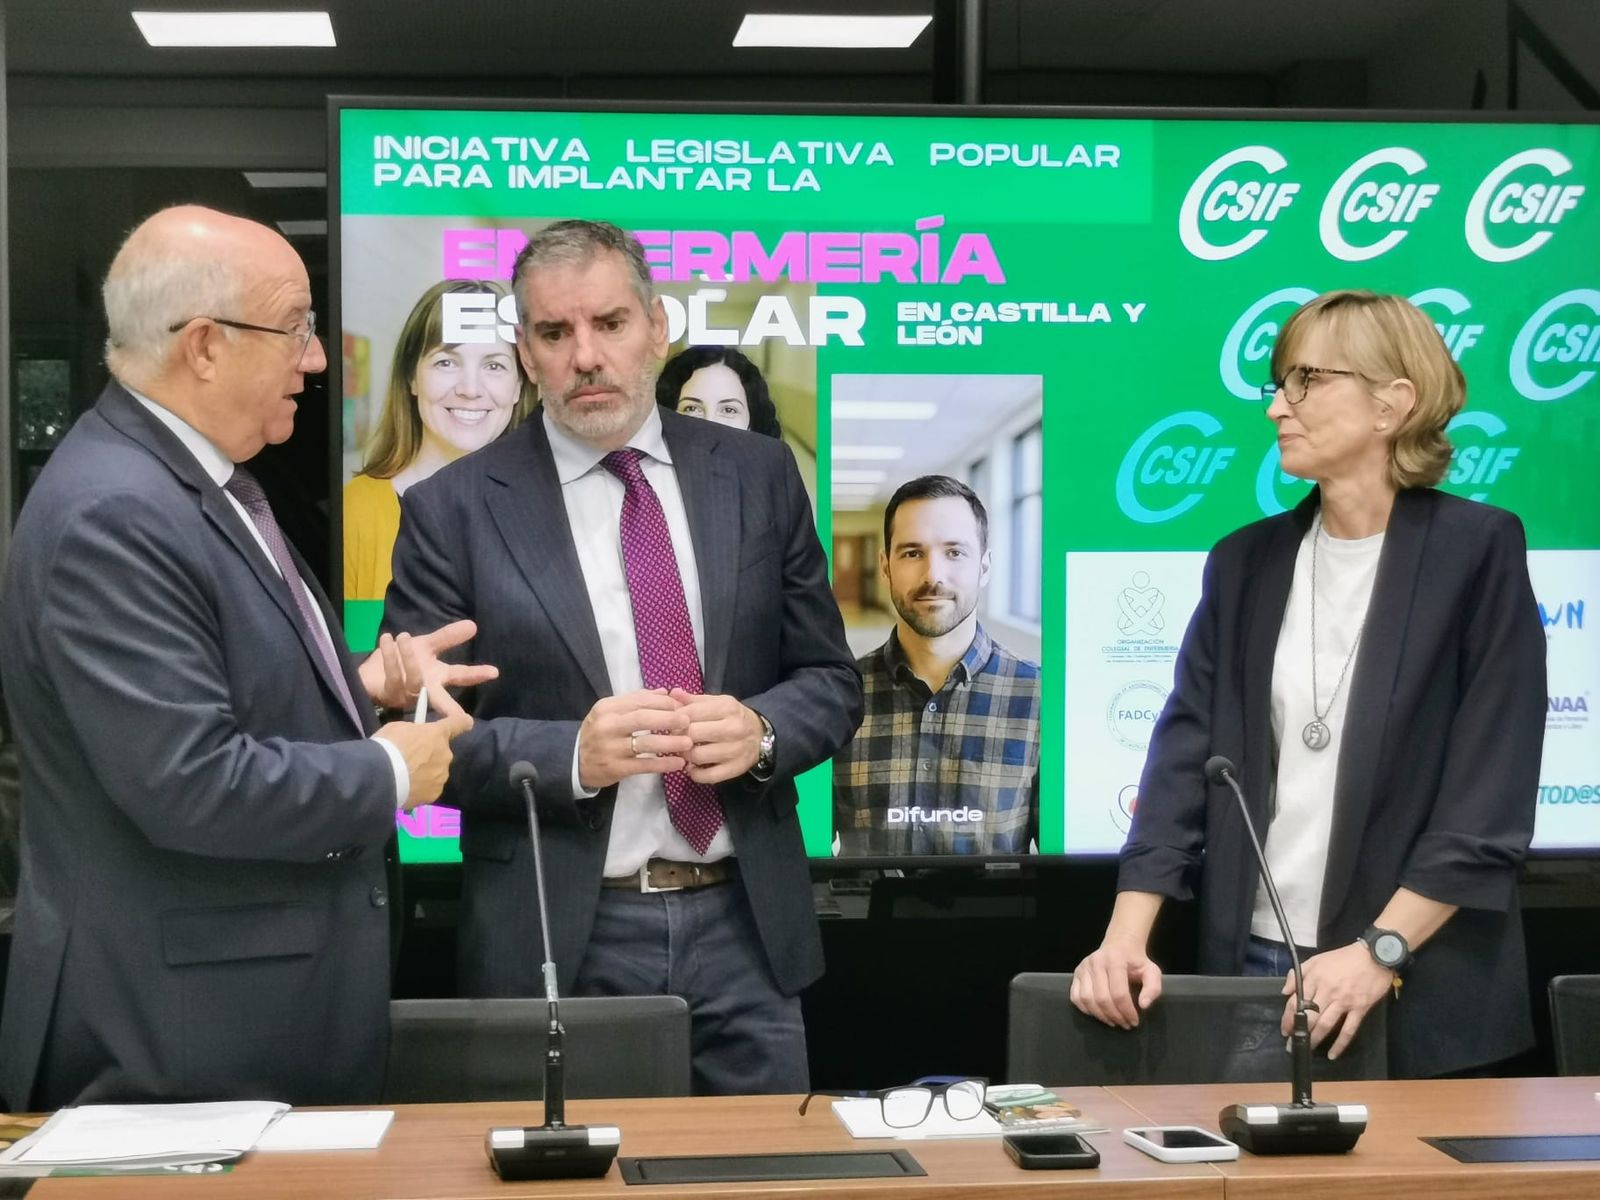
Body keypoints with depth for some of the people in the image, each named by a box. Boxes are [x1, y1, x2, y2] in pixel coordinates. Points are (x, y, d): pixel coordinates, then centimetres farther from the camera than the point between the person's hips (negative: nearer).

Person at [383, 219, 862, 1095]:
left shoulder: (758, 477, 6)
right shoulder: (453, 510, -3)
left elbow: (830, 681, 9)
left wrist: (760, 730, -12)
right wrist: (571, 755, -21)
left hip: (744, 923, 3)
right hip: (558, 940, -2)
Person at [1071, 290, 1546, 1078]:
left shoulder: (1477, 549, -6)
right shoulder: (1246, 561, 7)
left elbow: (1493, 790, -11)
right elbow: (1185, 754, 2)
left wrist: (1380, 952, -18)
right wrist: (1125, 938, -9)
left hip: (1426, 989, -4)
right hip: (1249, 964, 4)